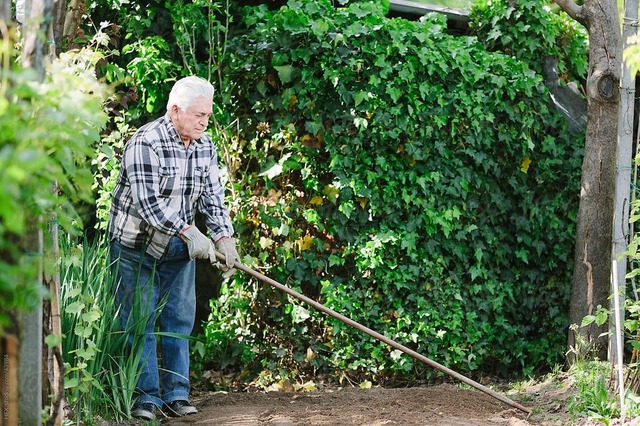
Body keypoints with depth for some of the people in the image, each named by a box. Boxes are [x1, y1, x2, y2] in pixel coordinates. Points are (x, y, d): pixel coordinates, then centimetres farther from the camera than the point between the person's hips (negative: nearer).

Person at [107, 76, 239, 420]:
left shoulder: (204, 147, 3)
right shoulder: (146, 143, -21)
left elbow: (213, 197, 3)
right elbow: (146, 202, -27)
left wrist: (224, 238, -13)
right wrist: (189, 232, -33)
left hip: (179, 249, 6)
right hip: (136, 246, -6)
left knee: (179, 320, 4)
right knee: (140, 321, -2)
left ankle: (175, 394, 9)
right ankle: (146, 396, 3)